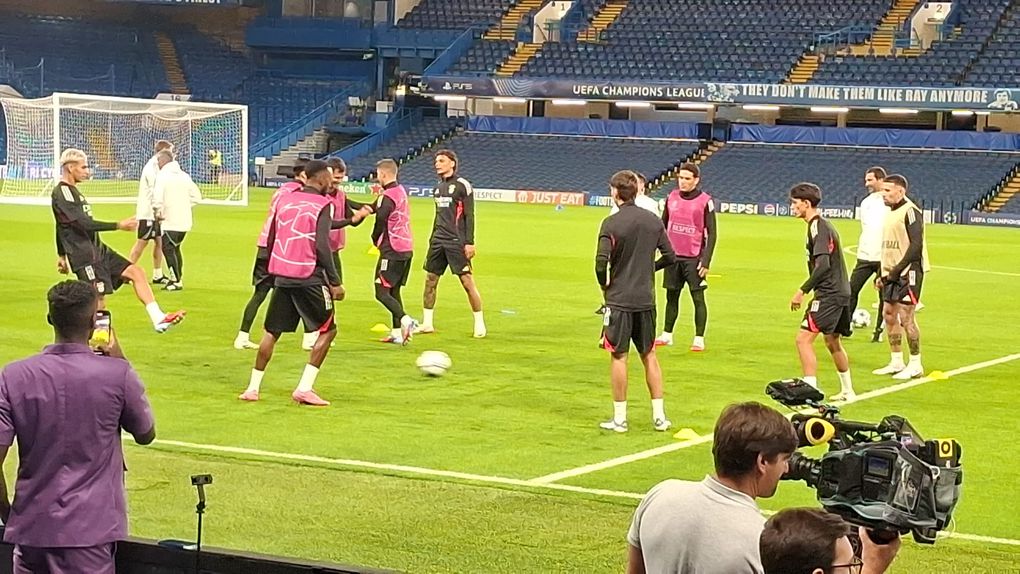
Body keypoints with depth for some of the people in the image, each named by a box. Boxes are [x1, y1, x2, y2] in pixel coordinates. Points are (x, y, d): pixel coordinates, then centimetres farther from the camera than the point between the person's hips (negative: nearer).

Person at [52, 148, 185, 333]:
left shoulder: (70, 190, 17)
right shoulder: (61, 192, -15)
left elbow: (63, 225, 25)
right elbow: (83, 224, -23)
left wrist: (62, 255, 30)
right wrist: (118, 226, -21)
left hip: (98, 250, 10)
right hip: (84, 255, -10)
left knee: (136, 272, 2)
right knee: (98, 302, -10)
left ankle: (158, 319, -3)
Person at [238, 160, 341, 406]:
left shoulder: (285, 199, 11)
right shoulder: (322, 205, -8)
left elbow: (271, 240, 15)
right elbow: (322, 247, -15)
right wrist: (335, 281, -11)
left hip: (282, 276, 6)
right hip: (309, 278, -6)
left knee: (271, 331, 16)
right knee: (327, 330, 6)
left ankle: (253, 388, 13)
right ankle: (304, 388, -4)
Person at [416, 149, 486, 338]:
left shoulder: (463, 186, -6)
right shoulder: (438, 188, 15)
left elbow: (469, 216, -10)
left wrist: (469, 242, -15)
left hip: (456, 242, -7)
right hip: (438, 241, 7)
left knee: (467, 281, -6)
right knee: (430, 279, 6)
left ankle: (479, 324, 3)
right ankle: (427, 323, 13)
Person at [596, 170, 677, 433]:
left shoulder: (611, 223, -12)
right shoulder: (653, 221, 3)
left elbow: (601, 263, -18)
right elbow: (670, 257, 6)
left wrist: (604, 286, 1)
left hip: (619, 300, -5)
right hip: (646, 299, 5)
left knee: (618, 356, 3)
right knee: (649, 356, 14)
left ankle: (619, 418, 7)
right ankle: (659, 416, 15)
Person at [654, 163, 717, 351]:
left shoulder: (705, 201, -6)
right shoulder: (672, 197, 6)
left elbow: (711, 233, -5)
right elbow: (663, 225, 15)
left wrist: (706, 261, -12)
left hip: (694, 258, -4)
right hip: (673, 256, 4)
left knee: (698, 298, -3)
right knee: (671, 296, 11)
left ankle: (699, 339, 1)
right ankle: (666, 335, 21)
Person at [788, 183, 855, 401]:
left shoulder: (818, 226, -14)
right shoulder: (824, 225, 16)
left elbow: (823, 265, -24)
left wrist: (803, 291, -23)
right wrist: (811, 290, 23)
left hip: (829, 293, -11)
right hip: (841, 292, 11)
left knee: (804, 338, -14)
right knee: (832, 341, 22)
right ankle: (847, 391, 33)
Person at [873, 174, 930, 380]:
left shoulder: (910, 212, -13)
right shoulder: (890, 212, 15)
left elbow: (916, 245, -19)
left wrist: (897, 270, -19)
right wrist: (884, 274, 15)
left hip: (908, 272, -9)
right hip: (892, 273, 9)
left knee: (906, 317, -8)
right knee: (889, 314, 10)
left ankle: (915, 365, 1)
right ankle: (896, 362, 20)